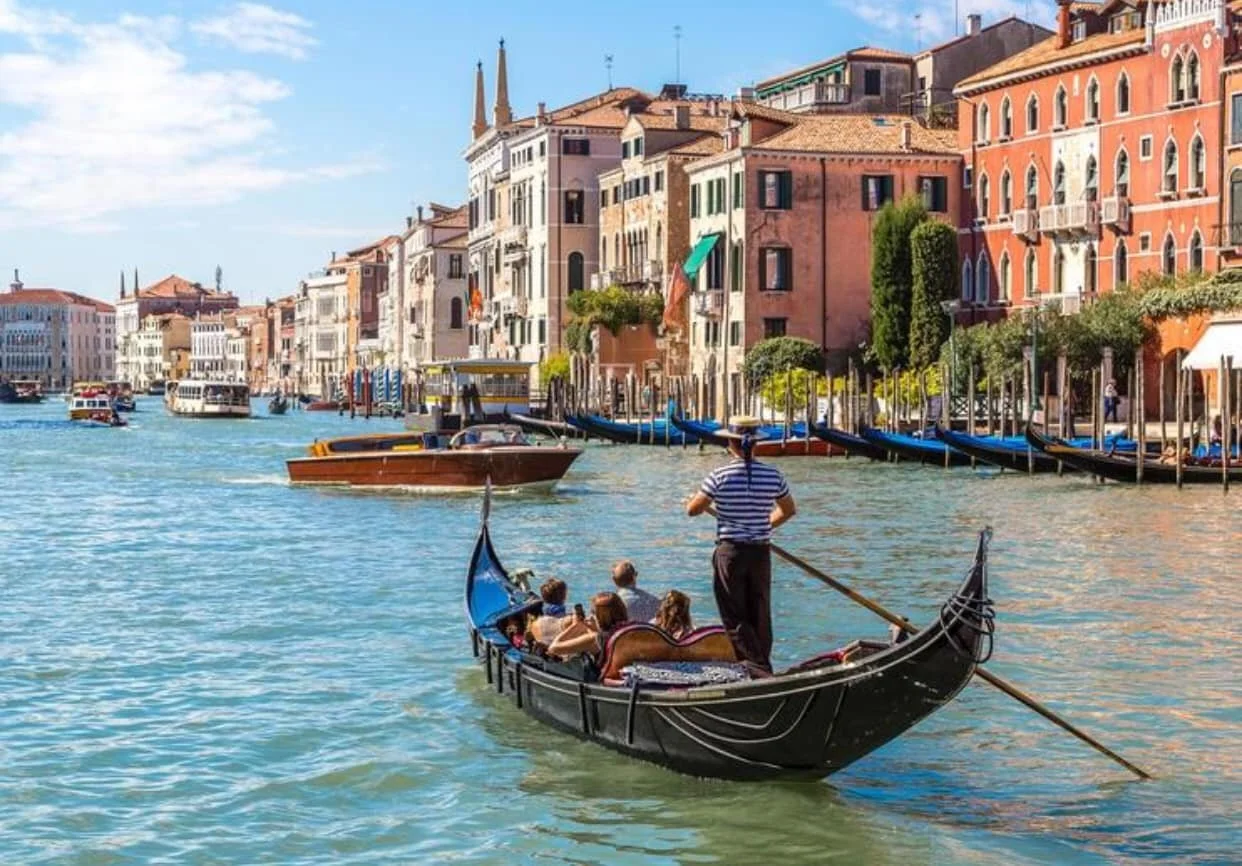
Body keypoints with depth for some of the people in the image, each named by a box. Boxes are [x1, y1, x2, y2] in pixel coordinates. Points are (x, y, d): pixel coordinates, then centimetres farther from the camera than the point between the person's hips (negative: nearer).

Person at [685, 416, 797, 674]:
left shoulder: (720, 476, -12)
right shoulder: (772, 475, -1)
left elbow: (692, 510, -4)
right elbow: (789, 510, 13)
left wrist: (702, 501, 18)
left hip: (730, 552, -3)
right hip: (761, 553, 3)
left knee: (735, 618, 3)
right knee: (760, 616, 14)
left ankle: (760, 670, -8)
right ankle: (762, 668, 19)